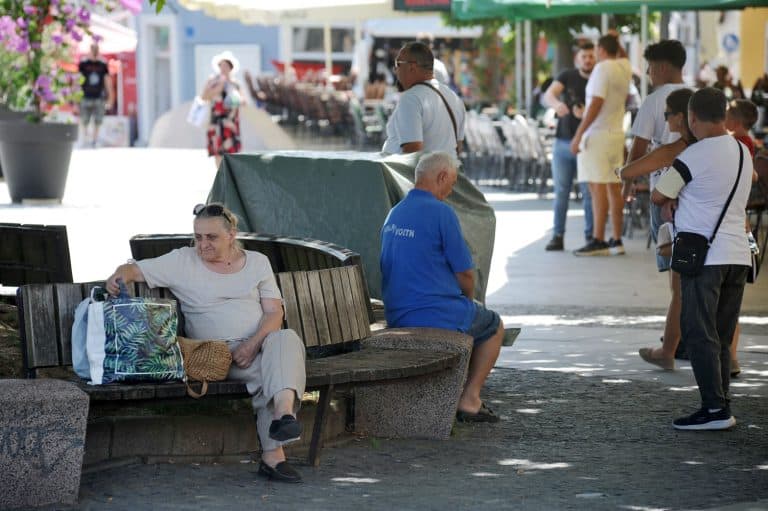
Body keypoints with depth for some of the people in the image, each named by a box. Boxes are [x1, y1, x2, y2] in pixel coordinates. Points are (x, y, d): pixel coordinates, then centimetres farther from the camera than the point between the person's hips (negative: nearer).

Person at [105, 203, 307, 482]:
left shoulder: (257, 262, 13)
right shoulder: (183, 261, 8)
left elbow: (274, 312, 6)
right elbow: (136, 269, 2)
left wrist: (254, 343, -13)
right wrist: (121, 275, -24)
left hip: (259, 346, 3)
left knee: (286, 339, -33)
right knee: (271, 374, -32)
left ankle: (283, 412, -55)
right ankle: (273, 455, -44)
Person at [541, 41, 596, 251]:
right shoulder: (567, 76, 4)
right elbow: (548, 95, -10)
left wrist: (585, 114, -29)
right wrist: (556, 104, -33)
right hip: (563, 141, 2)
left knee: (589, 192, -3)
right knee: (561, 191, 4)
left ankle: (590, 236, 3)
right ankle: (557, 236, 9)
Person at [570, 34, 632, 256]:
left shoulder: (602, 68, -12)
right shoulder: (625, 68, 10)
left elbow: (596, 104, -19)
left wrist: (578, 134, -17)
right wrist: (615, 41, 30)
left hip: (597, 135, -8)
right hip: (617, 135, 8)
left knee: (598, 188, -10)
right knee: (614, 188, 9)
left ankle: (598, 241, -14)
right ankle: (616, 240, 10)